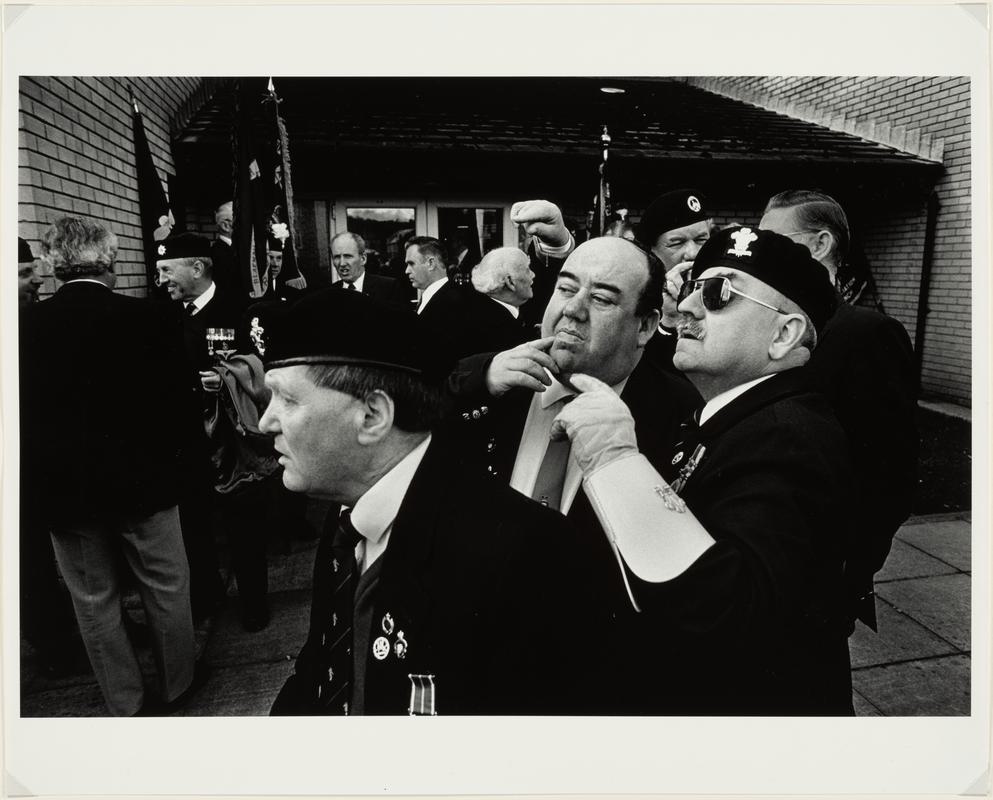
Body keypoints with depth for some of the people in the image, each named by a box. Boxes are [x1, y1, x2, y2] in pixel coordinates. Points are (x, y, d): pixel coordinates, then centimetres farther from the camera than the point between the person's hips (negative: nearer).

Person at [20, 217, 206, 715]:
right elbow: (175, 396, -7)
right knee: (166, 590, 17)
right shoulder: (144, 317, -13)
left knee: (95, 603, 16)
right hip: (143, 481, -1)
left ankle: (125, 704, 30)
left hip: (65, 489, 2)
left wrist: (41, 480, 14)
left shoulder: (27, 325, -7)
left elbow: (22, 416, 1)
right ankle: (178, 683, 34)